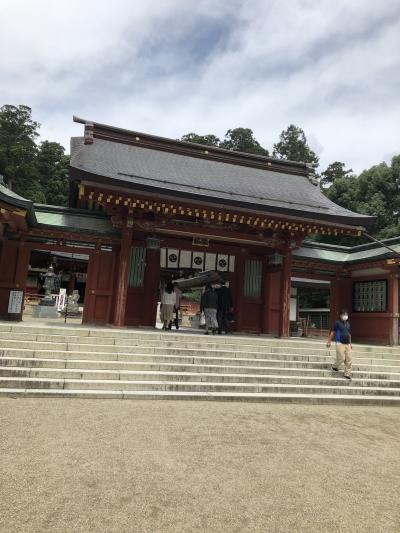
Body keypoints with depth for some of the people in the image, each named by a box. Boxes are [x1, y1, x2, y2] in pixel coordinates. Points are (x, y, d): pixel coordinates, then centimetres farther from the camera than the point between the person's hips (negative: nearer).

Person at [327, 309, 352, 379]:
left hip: (347, 344, 6)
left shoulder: (348, 324, 13)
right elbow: (332, 332, -4)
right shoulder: (337, 323, -5)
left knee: (349, 359, 1)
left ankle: (347, 374, 10)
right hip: (340, 343, -6)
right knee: (341, 358, -10)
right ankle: (335, 367, 19)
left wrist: (350, 343, 23)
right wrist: (329, 341, -6)